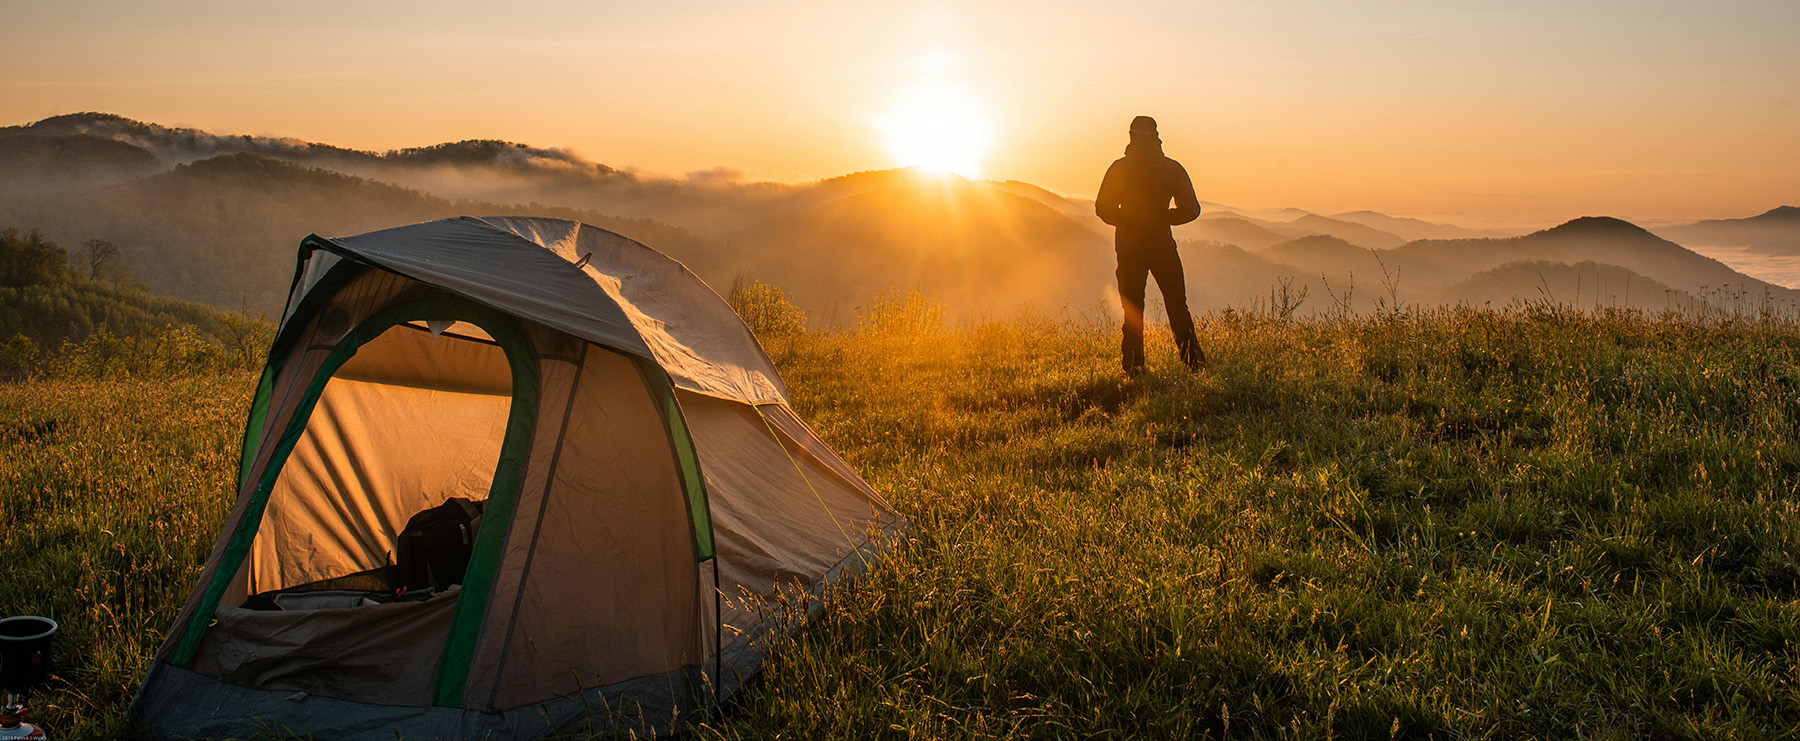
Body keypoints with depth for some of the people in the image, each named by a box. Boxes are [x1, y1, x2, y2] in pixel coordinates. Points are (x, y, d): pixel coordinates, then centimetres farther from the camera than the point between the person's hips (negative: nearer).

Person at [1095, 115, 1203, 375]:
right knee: (1177, 304, 10)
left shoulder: (1119, 169, -5)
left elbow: (1104, 209, -6)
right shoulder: (1173, 169, -2)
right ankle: (1192, 355, -4)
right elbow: (1190, 210, -1)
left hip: (1129, 248, 0)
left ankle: (1134, 363, 6)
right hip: (1163, 246, 0)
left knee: (1132, 308, 8)